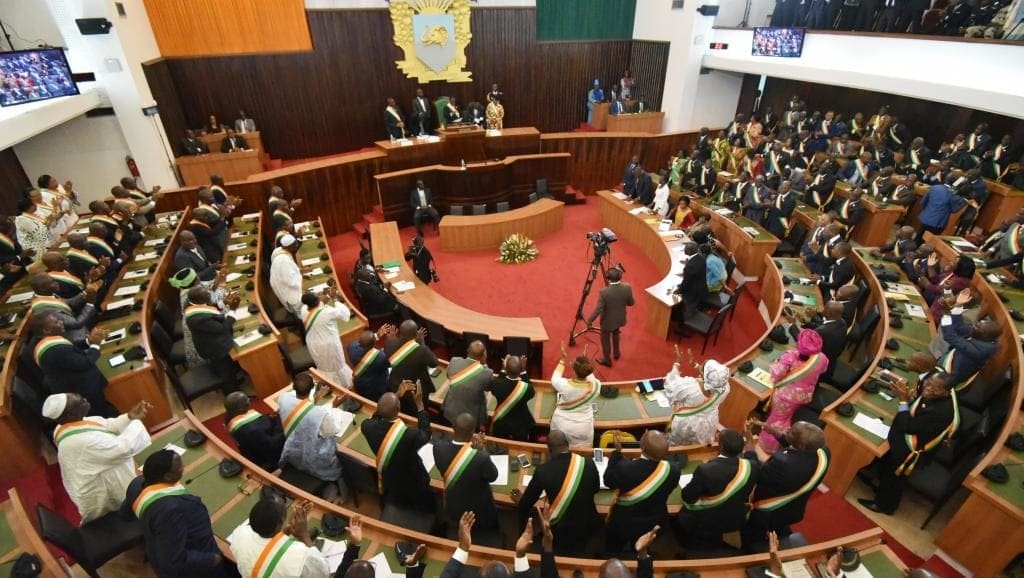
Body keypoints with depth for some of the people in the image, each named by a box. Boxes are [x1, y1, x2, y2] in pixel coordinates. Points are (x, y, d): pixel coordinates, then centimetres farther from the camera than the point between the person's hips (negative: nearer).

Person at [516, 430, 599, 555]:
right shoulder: (588, 464, -16)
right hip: (587, 525, 2)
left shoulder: (543, 470, -20)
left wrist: (520, 501, 18)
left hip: (560, 530, -2)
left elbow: (526, 503, -4)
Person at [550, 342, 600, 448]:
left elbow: (554, 378, -5)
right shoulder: (596, 385, -24)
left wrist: (563, 359, 1)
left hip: (562, 426, -1)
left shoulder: (565, 385, -30)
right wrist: (585, 361, 7)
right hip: (583, 427, 1)